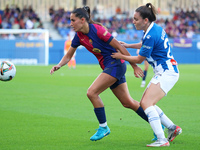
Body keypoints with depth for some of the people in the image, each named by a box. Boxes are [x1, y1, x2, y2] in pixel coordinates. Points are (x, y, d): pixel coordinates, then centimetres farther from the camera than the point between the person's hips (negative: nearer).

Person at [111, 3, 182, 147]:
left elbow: (139, 59, -10)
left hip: (167, 73, -10)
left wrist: (121, 56, 2)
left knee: (146, 103, -18)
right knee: (145, 103, 11)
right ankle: (173, 128, 17)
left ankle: (162, 140, -22)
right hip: (163, 72, 10)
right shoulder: (156, 28, 8)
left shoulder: (151, 36, -21)